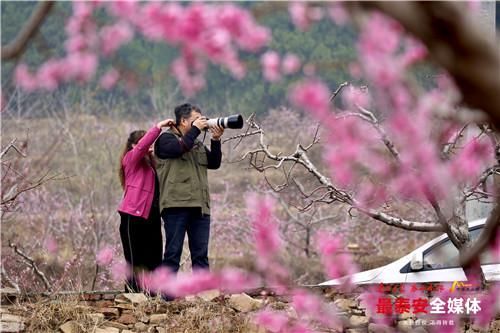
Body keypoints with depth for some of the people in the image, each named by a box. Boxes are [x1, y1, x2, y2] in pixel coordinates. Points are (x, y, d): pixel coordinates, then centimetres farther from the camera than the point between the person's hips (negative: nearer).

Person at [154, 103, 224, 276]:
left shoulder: (198, 144, 23)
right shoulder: (167, 139, 3)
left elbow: (214, 163, 14)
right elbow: (179, 148, -18)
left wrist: (216, 140, 2)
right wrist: (196, 129, -8)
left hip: (199, 206, 7)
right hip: (176, 205, -7)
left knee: (201, 255, 5)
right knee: (173, 252, -7)